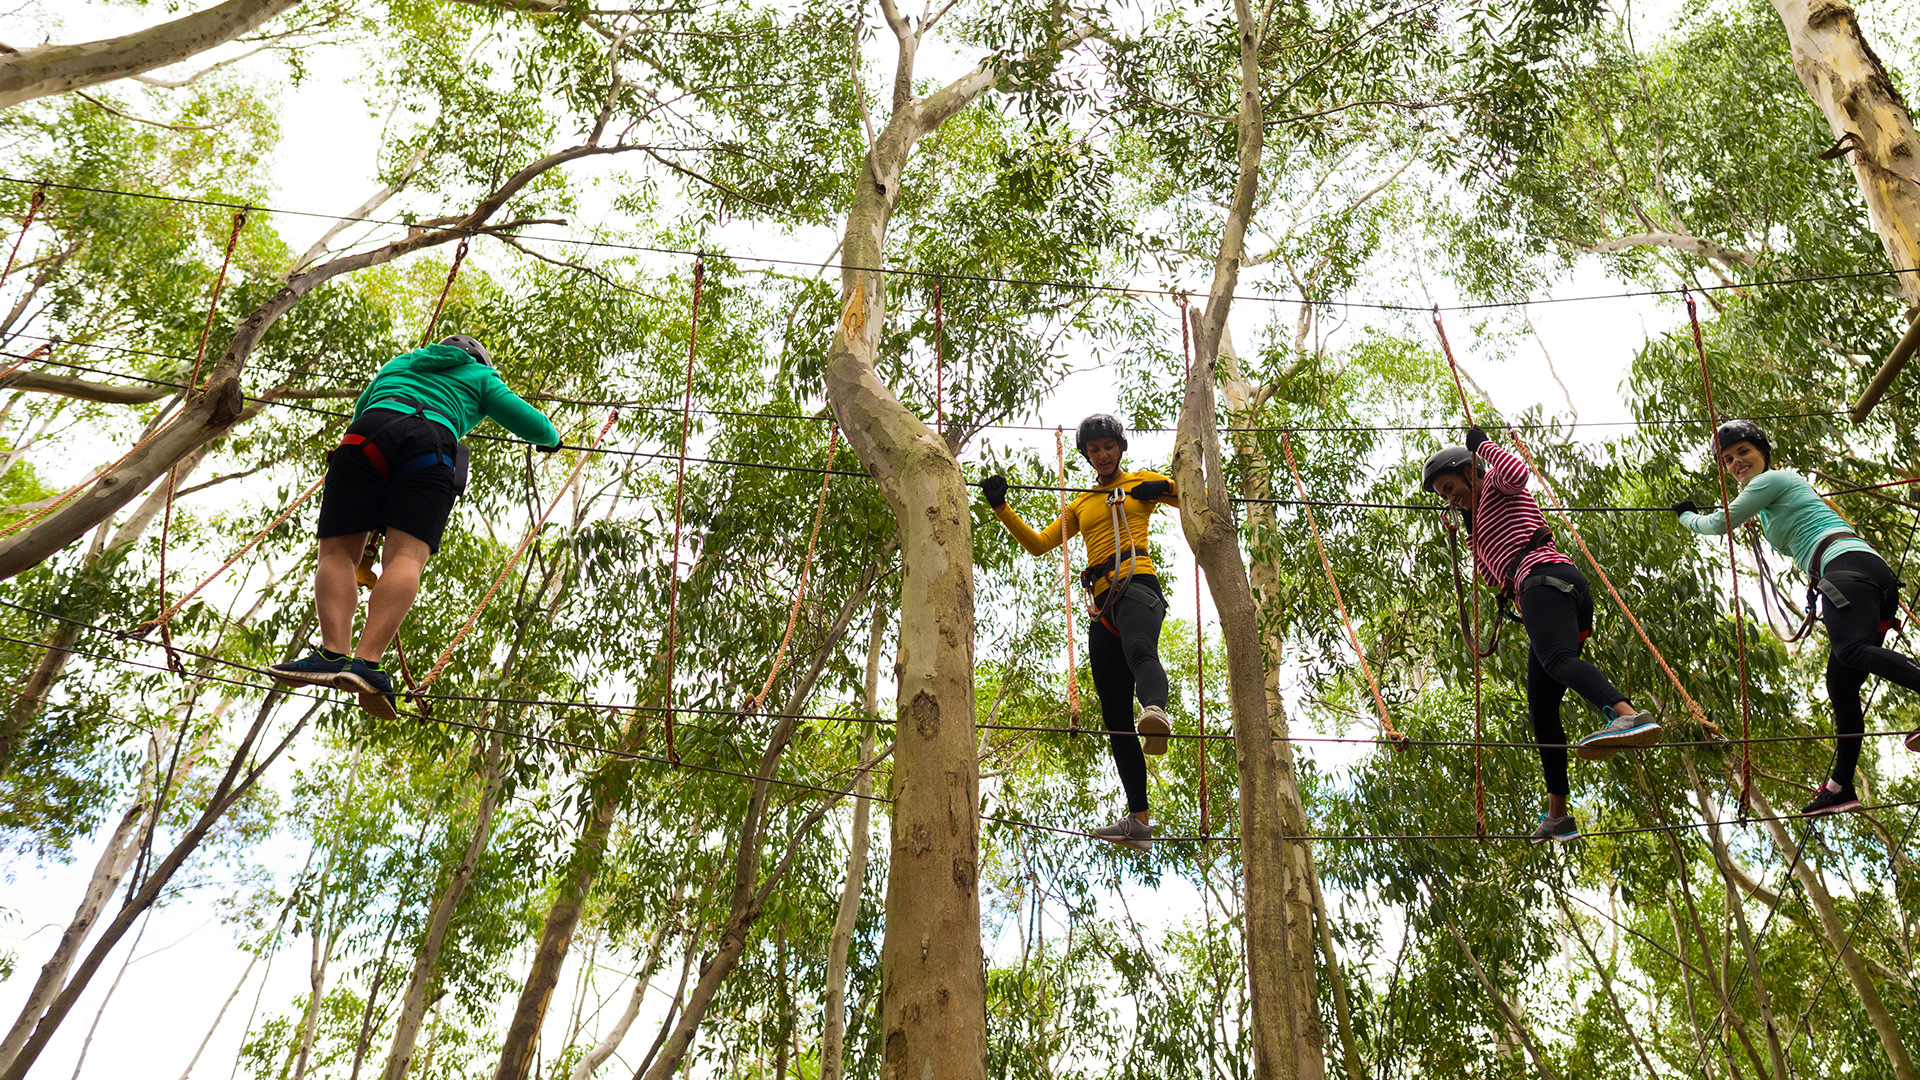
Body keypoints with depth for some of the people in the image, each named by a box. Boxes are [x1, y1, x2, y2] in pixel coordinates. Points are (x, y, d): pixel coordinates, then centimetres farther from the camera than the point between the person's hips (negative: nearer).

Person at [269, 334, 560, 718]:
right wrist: (550, 438, 50)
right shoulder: (480, 376, 32)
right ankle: (366, 661, -37)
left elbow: (360, 408, 52)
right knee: (407, 555, -16)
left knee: (338, 551, -3)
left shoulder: (398, 363, 40)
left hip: (368, 435, 2)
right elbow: (529, 423, 29)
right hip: (432, 444, -2)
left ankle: (335, 652, -26)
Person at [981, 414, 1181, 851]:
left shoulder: (1142, 482, 18)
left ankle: (1156, 710, -74)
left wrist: (1164, 488, -5)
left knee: (1140, 651, -42)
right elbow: (1038, 544, 23)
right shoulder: (1080, 505, 29)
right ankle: (1139, 819, -3)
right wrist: (1000, 508, 11)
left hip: (1137, 584, -5)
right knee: (1115, 716, -3)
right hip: (1102, 602, 5)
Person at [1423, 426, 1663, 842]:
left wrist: (1484, 443, 5)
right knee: (1541, 709, 4)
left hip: (1545, 575, -9)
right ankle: (1558, 815, 2)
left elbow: (1516, 472, -11)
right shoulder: (1484, 520, 37)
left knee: (1557, 658, -37)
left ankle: (1629, 716, -63)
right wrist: (1474, 536, 31)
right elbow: (1494, 577, 36)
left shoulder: (1496, 484, 14)